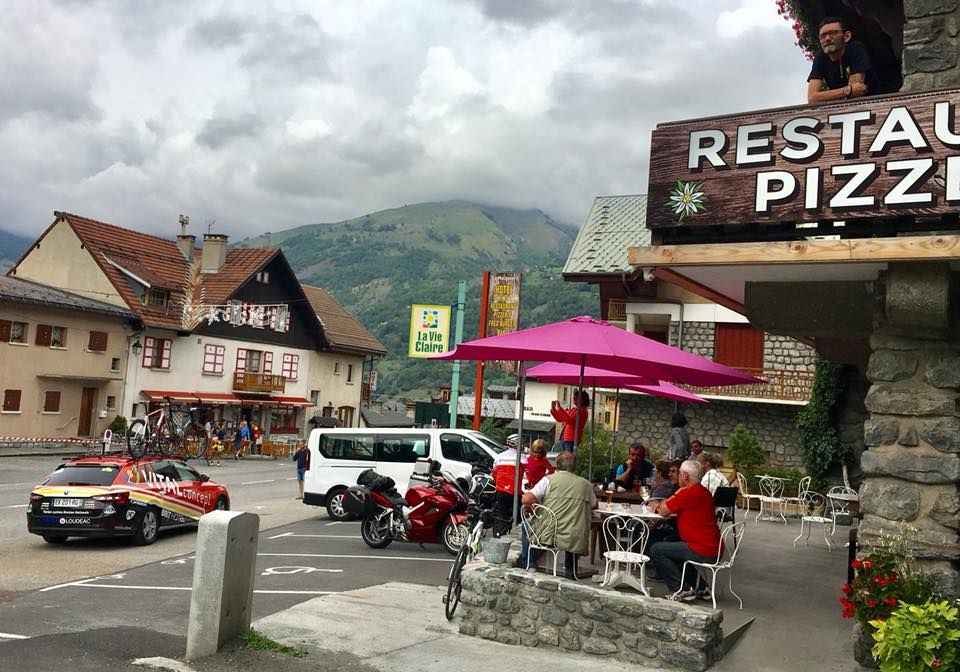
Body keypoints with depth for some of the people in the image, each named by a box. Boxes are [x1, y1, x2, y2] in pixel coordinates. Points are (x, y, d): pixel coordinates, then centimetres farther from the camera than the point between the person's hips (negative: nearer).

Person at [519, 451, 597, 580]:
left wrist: (540, 505, 8)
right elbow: (594, 505, 24)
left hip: (550, 535, -3)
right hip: (577, 540, 3)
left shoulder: (549, 479, -3)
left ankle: (528, 563, 26)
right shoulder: (585, 484, 6)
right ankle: (570, 569, 37)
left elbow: (526, 499, -11)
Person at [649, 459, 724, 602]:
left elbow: (663, 511, -8)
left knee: (656, 550, -3)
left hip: (703, 552, -10)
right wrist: (662, 505, 7)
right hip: (714, 549, 10)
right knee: (670, 542, 31)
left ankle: (682, 590, -4)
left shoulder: (687, 493, -17)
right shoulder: (704, 492, 14)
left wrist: (676, 495, 5)